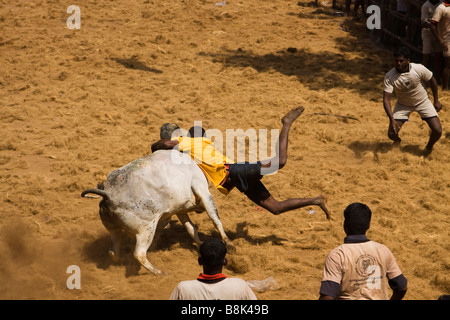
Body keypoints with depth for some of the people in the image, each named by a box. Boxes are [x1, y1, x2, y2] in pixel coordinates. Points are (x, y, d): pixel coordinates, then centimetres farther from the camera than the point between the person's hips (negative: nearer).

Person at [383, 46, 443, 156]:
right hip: (403, 105, 0)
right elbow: (386, 98, -28)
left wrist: (436, 101, 1)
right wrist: (392, 119, -40)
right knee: (392, 134, -9)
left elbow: (432, 80, -6)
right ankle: (397, 142, 31)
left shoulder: (419, 69, -27)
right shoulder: (389, 77, -27)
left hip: (423, 102, 0)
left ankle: (429, 147, 24)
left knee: (437, 131, -12)